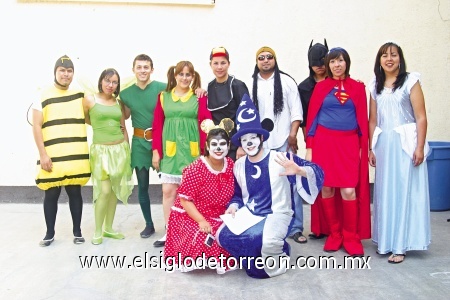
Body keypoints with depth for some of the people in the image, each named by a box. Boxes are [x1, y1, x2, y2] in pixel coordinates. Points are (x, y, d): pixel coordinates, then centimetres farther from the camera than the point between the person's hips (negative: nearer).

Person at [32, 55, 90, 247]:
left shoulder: (80, 95, 11)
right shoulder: (43, 96, 1)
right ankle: (50, 233, 20)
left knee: (75, 192, 7)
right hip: (52, 157, -2)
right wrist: (42, 154, -9)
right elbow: (36, 126, -3)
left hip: (76, 156, 2)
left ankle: (77, 231, 20)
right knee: (51, 194, 5)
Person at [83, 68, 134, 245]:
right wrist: (100, 126, 7)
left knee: (115, 190, 8)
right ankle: (98, 231, 6)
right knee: (105, 190, -10)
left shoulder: (118, 102, 8)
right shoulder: (90, 100, -4)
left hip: (120, 149, 4)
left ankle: (108, 228, 21)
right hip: (101, 150, -4)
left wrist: (127, 150, 12)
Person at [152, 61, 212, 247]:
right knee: (168, 191, 3)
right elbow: (157, 125, 8)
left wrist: (204, 151, -7)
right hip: (170, 151, 2)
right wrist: (156, 151, 3)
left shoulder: (200, 97, 3)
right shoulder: (163, 96, 9)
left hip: (192, 151, -2)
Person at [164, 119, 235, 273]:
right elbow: (185, 199, -18)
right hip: (189, 216, -5)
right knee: (203, 239, -31)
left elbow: (232, 195, 9)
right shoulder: (196, 169, -19)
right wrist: (201, 221, -26)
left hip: (218, 218, 5)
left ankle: (218, 260, 12)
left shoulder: (231, 165, -3)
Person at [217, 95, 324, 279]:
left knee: (267, 242, -34)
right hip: (248, 214, 5)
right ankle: (259, 259, 6)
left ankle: (275, 263, 3)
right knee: (223, 236, -18)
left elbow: (317, 173, -18)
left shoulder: (280, 159, -11)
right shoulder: (239, 166, 6)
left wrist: (298, 170, -39)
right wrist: (234, 206, -3)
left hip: (277, 214, -5)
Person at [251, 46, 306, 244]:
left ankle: (295, 228, 7)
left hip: (284, 142, -1)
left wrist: (293, 134, -6)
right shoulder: (251, 84, 7)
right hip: (259, 143, 1)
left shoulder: (286, 81, 5)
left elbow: (296, 111, 3)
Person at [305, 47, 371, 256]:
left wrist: (363, 148, 3)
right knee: (326, 189, 2)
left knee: (349, 191, -8)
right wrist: (309, 148, 0)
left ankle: (351, 237, 8)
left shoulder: (357, 88, 8)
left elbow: (362, 119, 9)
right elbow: (312, 118, 6)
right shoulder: (320, 87, 7)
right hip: (324, 142, 0)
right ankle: (334, 234, 17)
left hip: (349, 144, 0)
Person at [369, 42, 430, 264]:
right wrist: (371, 148, 8)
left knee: (405, 191, -2)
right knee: (384, 192, 6)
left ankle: (400, 245, 5)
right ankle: (385, 240, 17)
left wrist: (420, 148, -12)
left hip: (405, 143, -4)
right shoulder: (375, 86, 12)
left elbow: (421, 117, -5)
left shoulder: (411, 81, -1)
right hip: (383, 144, 4)